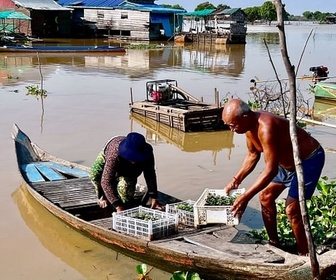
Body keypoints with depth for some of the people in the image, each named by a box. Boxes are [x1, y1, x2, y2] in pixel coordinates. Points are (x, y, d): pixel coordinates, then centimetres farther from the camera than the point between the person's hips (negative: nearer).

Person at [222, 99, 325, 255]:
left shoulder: (266, 128, -37)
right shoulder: (250, 126, -8)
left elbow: (271, 170, -36)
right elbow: (252, 155, 11)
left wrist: (245, 198, -35)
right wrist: (237, 179, 5)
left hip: (309, 160, -10)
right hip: (287, 161, 10)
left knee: (292, 209, -13)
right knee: (265, 197, 11)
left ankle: (304, 255, 4)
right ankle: (274, 243, 26)